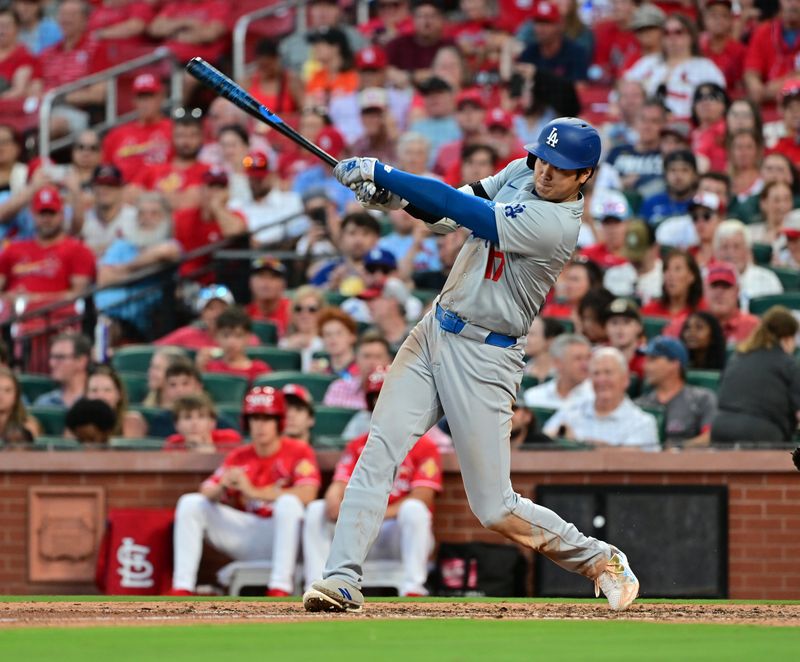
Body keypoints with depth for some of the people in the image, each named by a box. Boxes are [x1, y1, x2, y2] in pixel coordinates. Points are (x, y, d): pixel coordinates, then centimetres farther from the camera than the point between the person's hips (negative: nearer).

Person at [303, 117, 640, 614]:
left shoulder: (557, 225, -24)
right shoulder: (523, 172, 3)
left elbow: (463, 210, -26)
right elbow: (456, 210, 11)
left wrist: (380, 172, -22)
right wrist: (397, 197, -10)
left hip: (484, 358, -7)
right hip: (436, 329, 7)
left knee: (496, 511, -1)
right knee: (380, 449, -10)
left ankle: (600, 561, 21)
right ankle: (342, 580, -11)